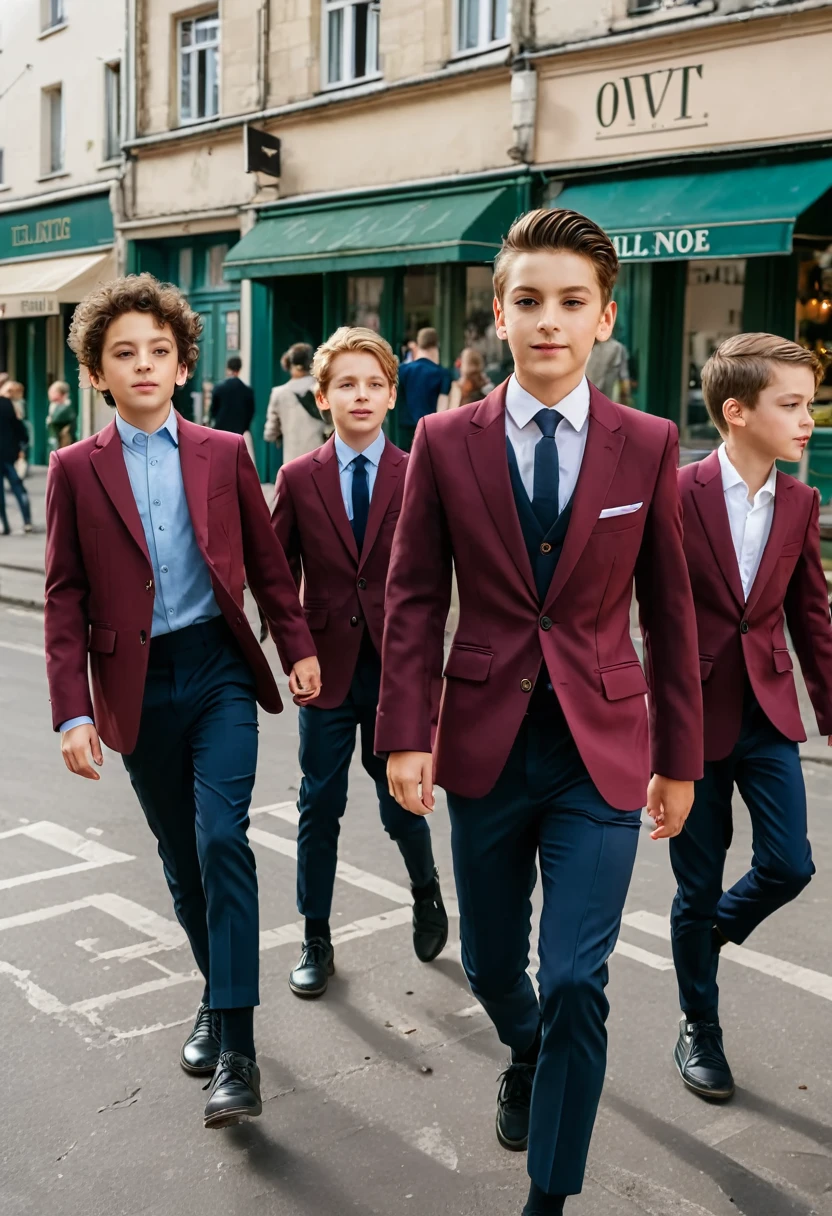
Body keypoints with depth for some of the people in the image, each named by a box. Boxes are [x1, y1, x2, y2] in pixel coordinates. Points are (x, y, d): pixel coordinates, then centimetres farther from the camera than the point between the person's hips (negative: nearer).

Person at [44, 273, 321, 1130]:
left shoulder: (225, 453, 3)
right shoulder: (77, 469, 0)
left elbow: (266, 562, 10)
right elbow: (66, 599, -2)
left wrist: (299, 646, 4)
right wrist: (72, 711, -8)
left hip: (220, 670, -1)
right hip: (139, 686, 1)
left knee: (222, 841, -11)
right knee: (181, 857, 13)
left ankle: (236, 1051, -6)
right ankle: (217, 994, 35)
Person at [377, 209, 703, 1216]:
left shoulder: (648, 447, -3)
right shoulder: (446, 442, -2)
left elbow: (668, 609, 2)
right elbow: (413, 597, 0)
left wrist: (679, 758, 5)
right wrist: (405, 735, -7)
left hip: (600, 751, -1)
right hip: (485, 743, 2)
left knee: (575, 984, -4)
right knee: (489, 962, 18)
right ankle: (527, 1058, 53)